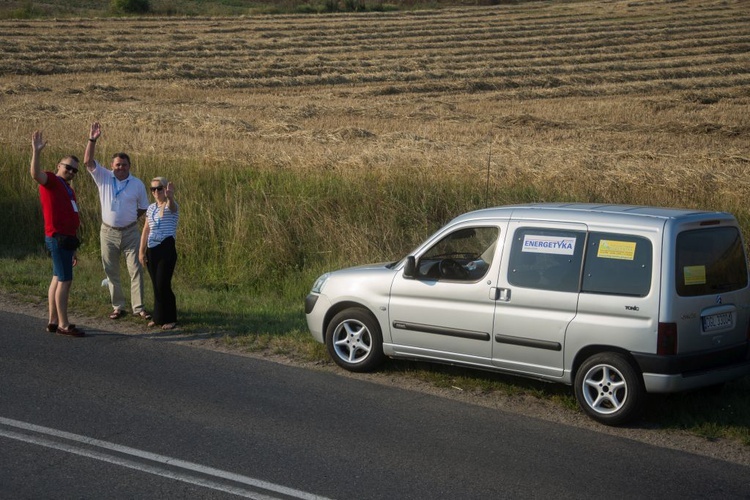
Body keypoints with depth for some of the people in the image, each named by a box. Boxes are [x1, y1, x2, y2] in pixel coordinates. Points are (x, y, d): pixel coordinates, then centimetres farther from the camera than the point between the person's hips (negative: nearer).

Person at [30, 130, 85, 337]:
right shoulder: (51, 181, -3)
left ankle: (53, 322, 17)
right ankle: (63, 325, -8)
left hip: (66, 238, 9)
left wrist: (73, 249, 24)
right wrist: (36, 152, -39)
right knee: (65, 280, -10)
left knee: (57, 279, 12)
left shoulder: (68, 190, 22)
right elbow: (36, 174, -27)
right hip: (58, 238, -9)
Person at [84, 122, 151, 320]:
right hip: (108, 232, 1)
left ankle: (139, 307, 3)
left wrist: (131, 218, 1)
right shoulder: (104, 178, -1)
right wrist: (92, 140, -22)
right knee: (111, 272, 6)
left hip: (130, 233, -1)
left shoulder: (137, 184, -1)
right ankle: (118, 307, 16)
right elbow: (88, 162, -13)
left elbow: (143, 207, 10)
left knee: (136, 270, -3)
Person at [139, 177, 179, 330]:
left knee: (163, 284, -9)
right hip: (152, 250, 6)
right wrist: (141, 251, 12)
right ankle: (159, 317, 19)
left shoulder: (171, 206, -5)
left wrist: (170, 197, -55)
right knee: (156, 285, 9)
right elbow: (146, 230, 16)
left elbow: (171, 206, -32)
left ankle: (170, 319, 2)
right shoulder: (151, 208, 13)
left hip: (166, 249, -6)